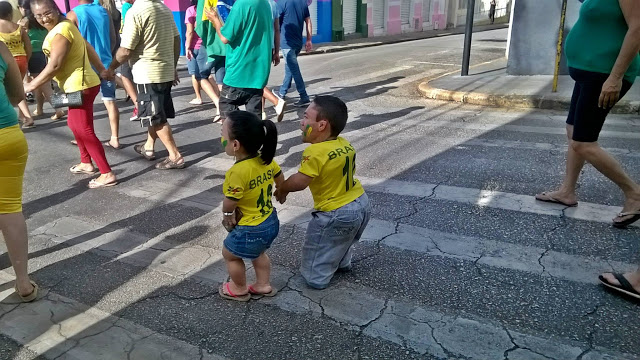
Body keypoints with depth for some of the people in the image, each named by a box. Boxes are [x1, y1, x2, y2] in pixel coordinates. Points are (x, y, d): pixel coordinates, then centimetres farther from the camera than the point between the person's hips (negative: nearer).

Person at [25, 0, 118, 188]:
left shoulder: (60, 32, -19)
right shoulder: (65, 25, 12)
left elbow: (54, 66, -20)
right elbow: (88, 48, 17)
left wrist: (31, 85, -12)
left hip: (80, 87, -11)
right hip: (82, 84, 11)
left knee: (85, 131, -6)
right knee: (75, 124, 24)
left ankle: (107, 174, -4)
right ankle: (86, 163, 37)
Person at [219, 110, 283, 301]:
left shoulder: (238, 171, -32)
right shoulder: (266, 159, -8)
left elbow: (229, 204, -22)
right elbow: (280, 180, 9)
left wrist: (226, 214, 0)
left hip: (251, 230, -7)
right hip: (271, 221, 8)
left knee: (230, 254, 20)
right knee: (258, 252, 33)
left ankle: (239, 289, 40)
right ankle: (263, 285, 46)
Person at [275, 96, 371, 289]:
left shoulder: (315, 152, -26)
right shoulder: (345, 144, -1)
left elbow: (299, 181, -28)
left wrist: (281, 189, -5)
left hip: (337, 215, -8)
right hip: (362, 205, 8)